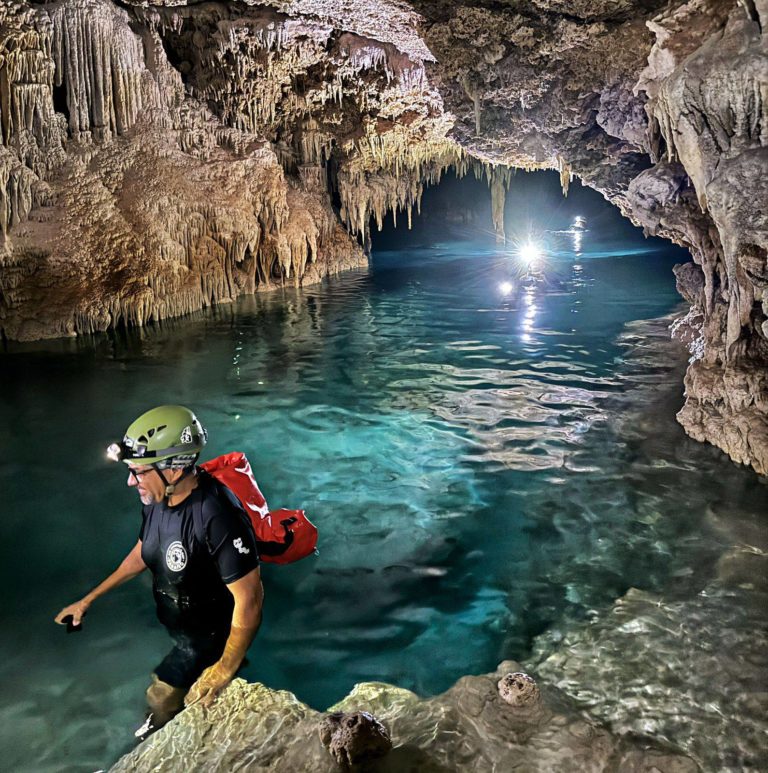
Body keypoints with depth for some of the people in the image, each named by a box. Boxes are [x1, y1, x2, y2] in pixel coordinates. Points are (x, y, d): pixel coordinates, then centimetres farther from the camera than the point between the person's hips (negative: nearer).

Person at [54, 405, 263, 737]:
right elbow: (142, 553, 7)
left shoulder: (217, 517, -38)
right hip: (180, 623, 7)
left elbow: (249, 600, -31)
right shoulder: (158, 499, -13)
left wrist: (225, 669, -21)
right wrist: (88, 600, 13)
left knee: (162, 697, 6)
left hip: (213, 633, -7)